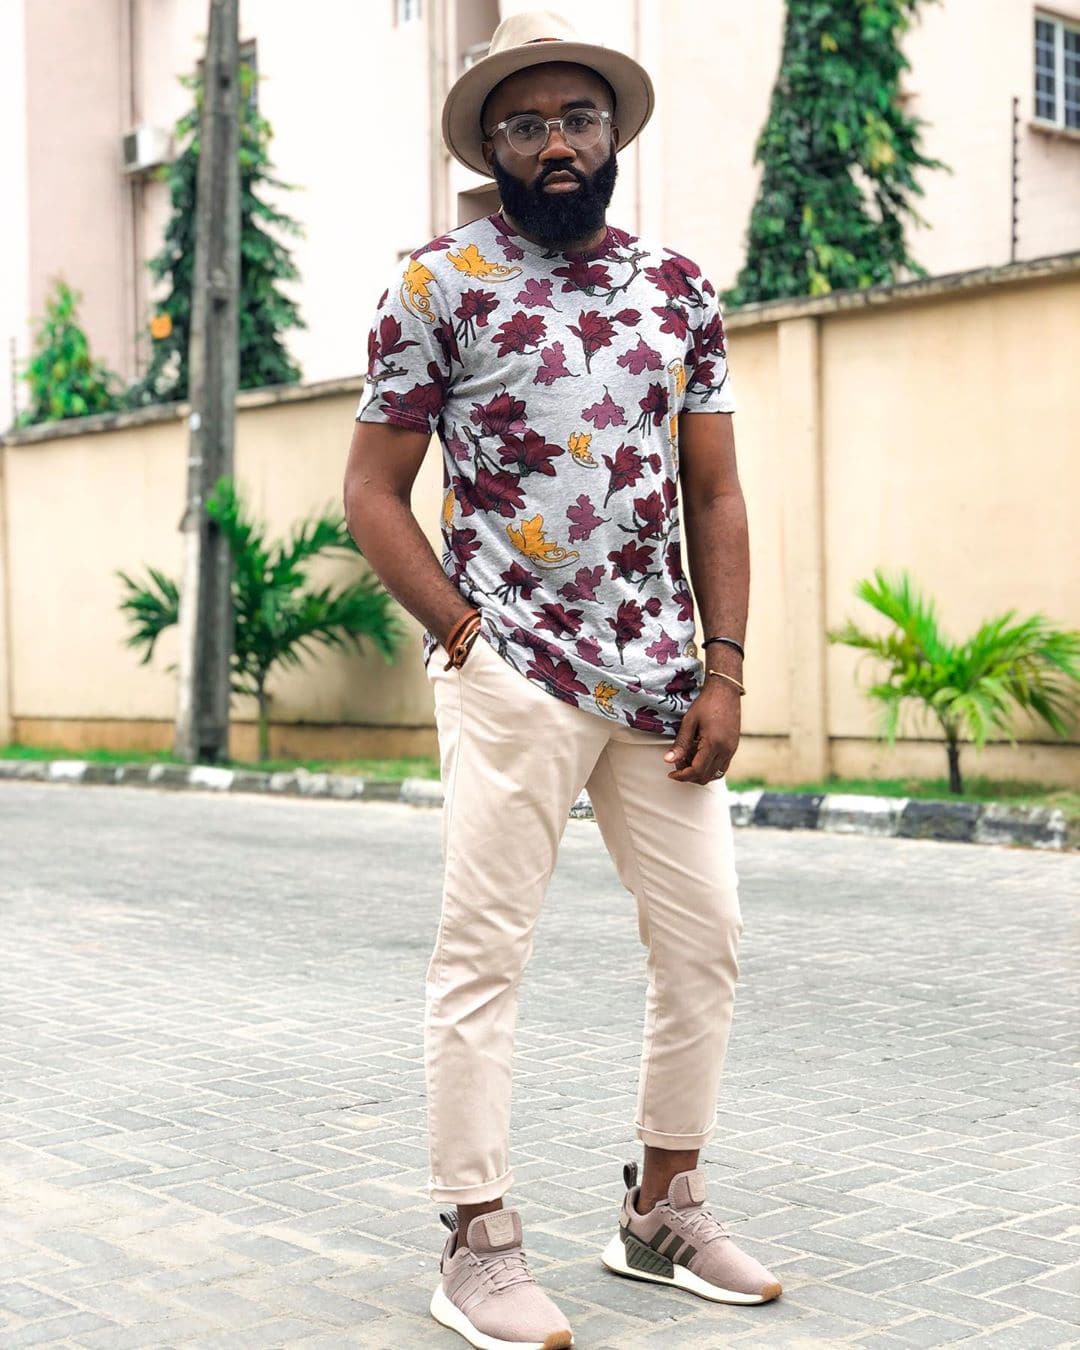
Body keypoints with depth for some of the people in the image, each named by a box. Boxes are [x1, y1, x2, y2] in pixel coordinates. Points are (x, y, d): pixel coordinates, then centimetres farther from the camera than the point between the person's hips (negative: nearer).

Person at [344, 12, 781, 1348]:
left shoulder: (680, 287, 12)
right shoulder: (439, 283, 0)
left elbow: (714, 493, 11)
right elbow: (372, 492, -2)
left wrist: (723, 670, 2)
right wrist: (466, 639, -11)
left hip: (661, 678, 5)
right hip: (513, 673, -5)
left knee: (705, 937, 8)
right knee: (484, 950, -4)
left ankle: (663, 1210, 24)